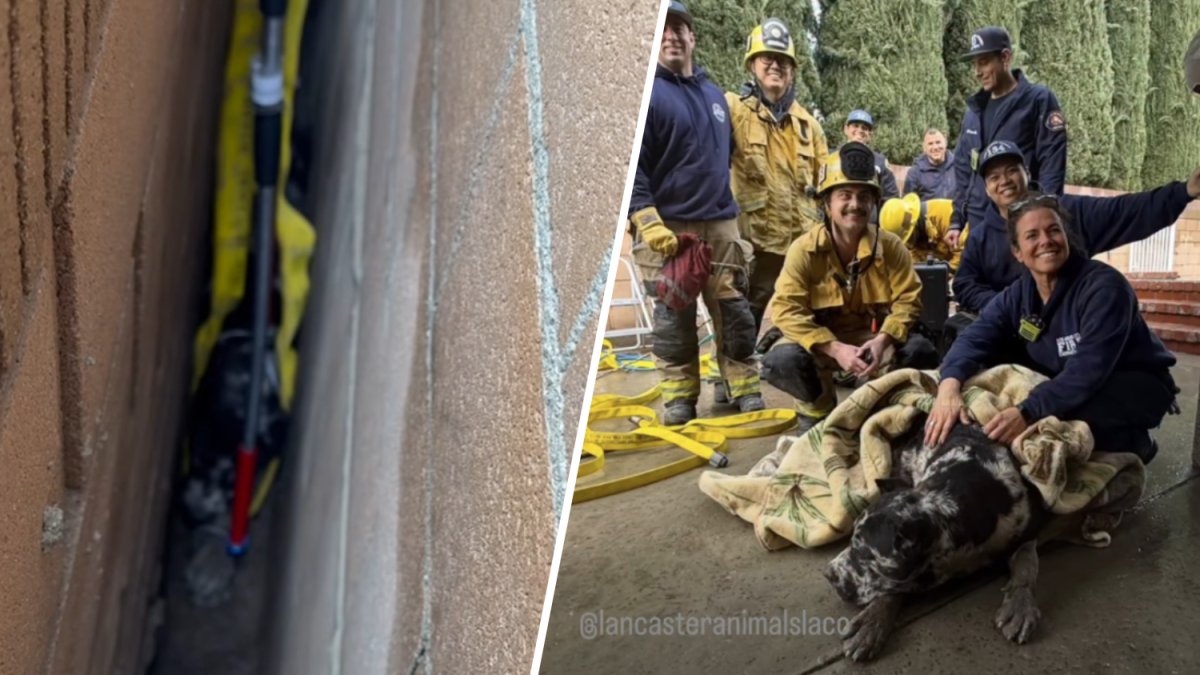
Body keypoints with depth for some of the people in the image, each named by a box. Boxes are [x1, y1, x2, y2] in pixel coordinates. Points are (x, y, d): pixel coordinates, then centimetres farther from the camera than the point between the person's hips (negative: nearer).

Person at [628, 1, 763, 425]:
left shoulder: (714, 94, 18)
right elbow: (630, 164, -11)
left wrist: (733, 209, 22)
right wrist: (647, 220, -19)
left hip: (721, 223, 5)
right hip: (669, 227, -5)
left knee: (734, 312, 5)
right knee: (674, 317, 1)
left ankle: (745, 388, 15)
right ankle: (679, 396, 12)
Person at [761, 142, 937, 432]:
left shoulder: (891, 246, -7)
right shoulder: (804, 249, -16)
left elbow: (907, 300, -9)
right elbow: (786, 309, -22)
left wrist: (883, 340, -29)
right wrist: (834, 348, -32)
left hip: (871, 337, 2)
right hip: (819, 340, -2)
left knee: (920, 351, -23)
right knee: (780, 362, -32)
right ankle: (817, 409, 3)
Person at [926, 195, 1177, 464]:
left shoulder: (1104, 286, -24)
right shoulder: (1018, 294, -5)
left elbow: (1089, 369, -35)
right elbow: (975, 338, -20)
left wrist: (1028, 413, -48)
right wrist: (949, 386, -42)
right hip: (1066, 385, 6)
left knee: (1063, 415, -35)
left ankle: (1130, 443, -1)